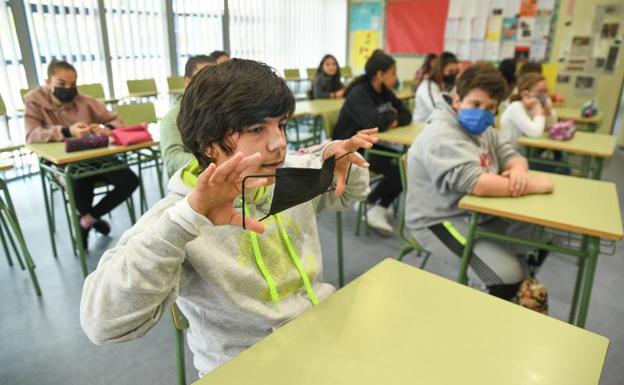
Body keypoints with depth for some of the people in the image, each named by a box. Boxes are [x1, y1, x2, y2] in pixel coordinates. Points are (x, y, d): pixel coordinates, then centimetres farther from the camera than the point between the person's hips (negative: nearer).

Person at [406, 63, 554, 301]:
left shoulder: (483, 129, 9)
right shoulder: (442, 136, -22)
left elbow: (512, 156, 10)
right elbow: (478, 184, -32)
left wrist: (518, 171, -16)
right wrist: (536, 184, -21)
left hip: (476, 213, 10)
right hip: (440, 222, -10)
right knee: (507, 277, -20)